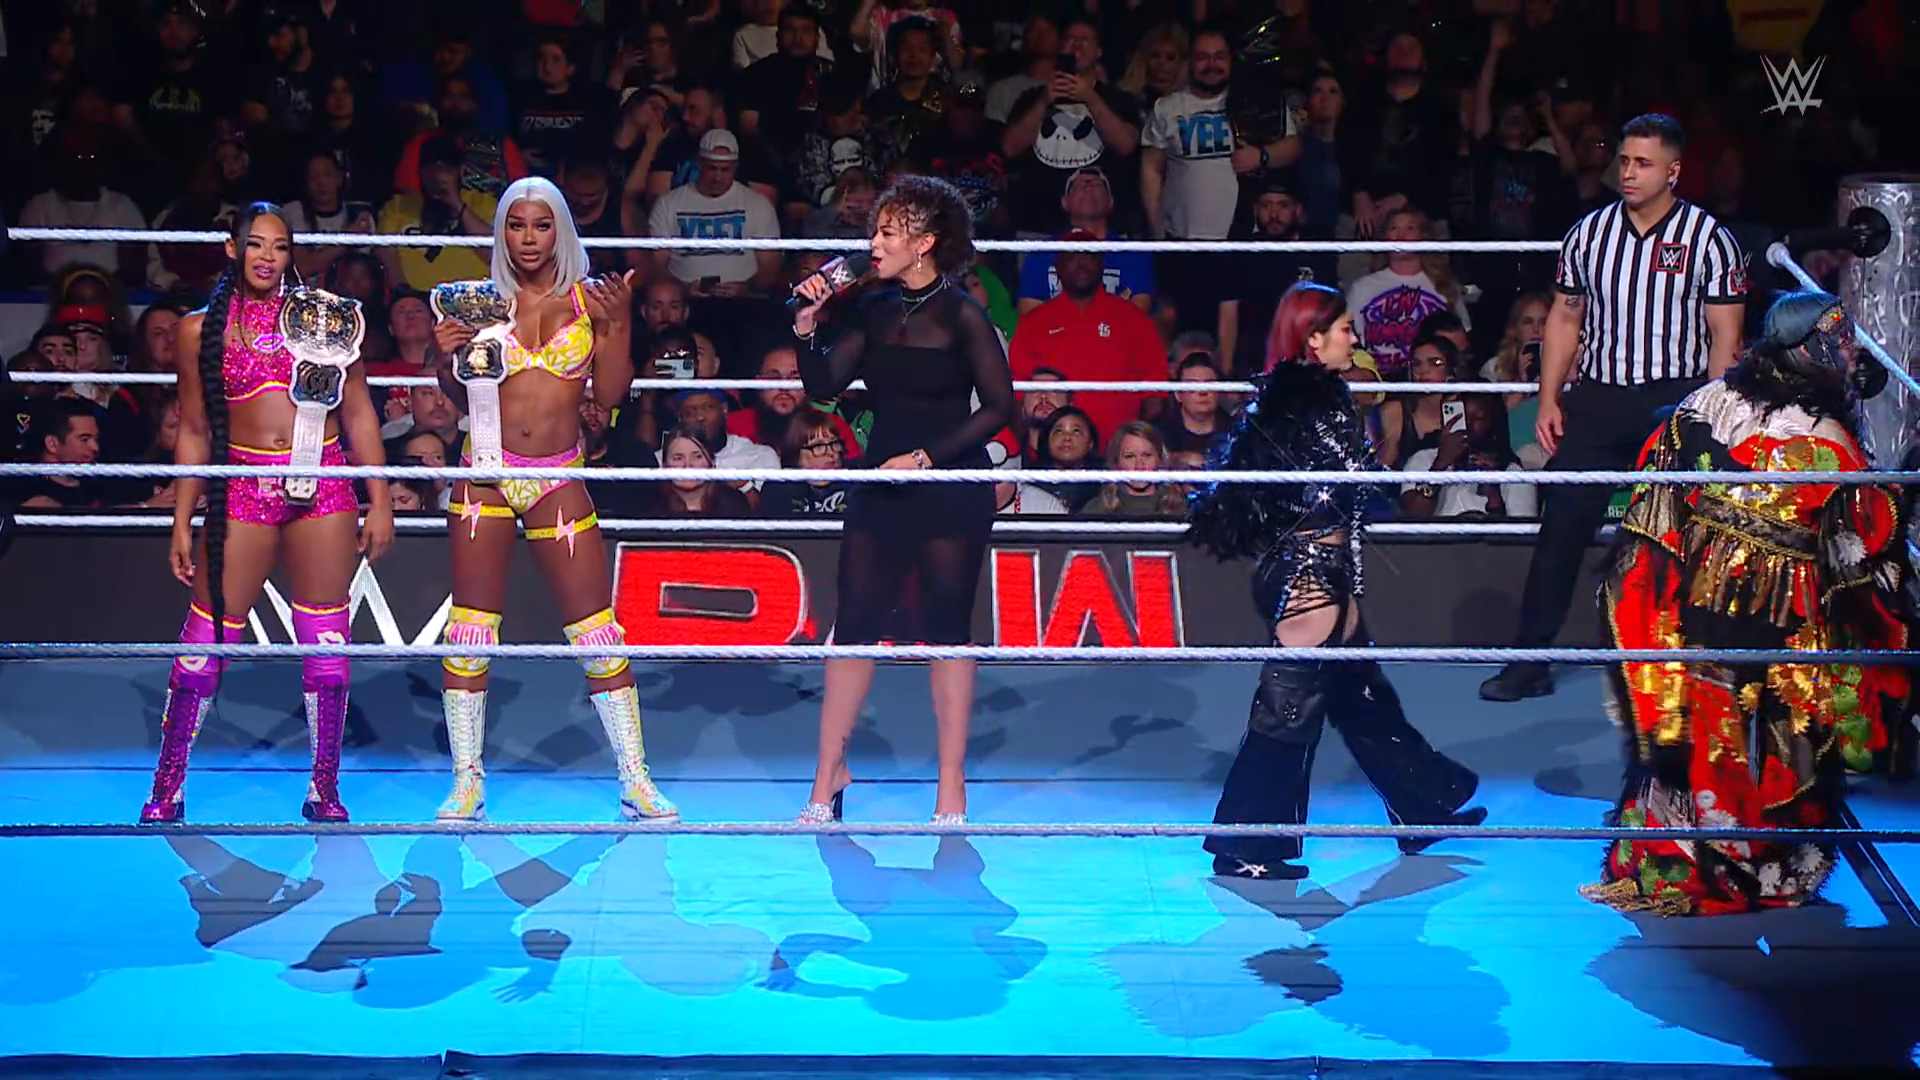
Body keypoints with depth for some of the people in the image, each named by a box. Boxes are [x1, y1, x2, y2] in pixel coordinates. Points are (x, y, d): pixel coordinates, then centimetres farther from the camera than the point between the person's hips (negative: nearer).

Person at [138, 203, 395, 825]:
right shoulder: (201, 330, 6)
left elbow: (358, 413, 8)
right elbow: (194, 433, 10)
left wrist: (379, 504, 4)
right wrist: (182, 526, 7)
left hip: (323, 489, 1)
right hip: (243, 491, 0)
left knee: (326, 643, 4)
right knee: (205, 639, -3)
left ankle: (324, 790, 14)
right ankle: (167, 790, 7)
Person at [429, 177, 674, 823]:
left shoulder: (590, 299, 5)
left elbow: (610, 394, 1)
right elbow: (462, 399, 10)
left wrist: (618, 324, -10)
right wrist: (445, 358, -9)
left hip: (559, 480, -1)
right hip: (486, 473, 1)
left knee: (596, 627, -1)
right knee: (470, 625, 1)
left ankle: (635, 781, 6)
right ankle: (467, 783, 10)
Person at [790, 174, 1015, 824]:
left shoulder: (961, 316, -9)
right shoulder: (875, 312, 8)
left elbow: (999, 408, -10)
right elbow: (824, 386, 6)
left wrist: (925, 457, -14)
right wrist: (807, 325, -8)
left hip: (950, 493, -5)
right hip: (881, 487, 5)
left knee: (947, 630, 1)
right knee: (852, 625, 5)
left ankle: (952, 793, 8)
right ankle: (829, 775, 14)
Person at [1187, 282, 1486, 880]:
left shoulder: (1279, 395, 9)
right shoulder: (1322, 401, -16)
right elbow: (1357, 485, -17)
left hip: (1291, 566, 10)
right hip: (1315, 573, -10)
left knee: (1362, 693, 18)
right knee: (1290, 707, -4)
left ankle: (1423, 807, 30)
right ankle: (1247, 847, 1)